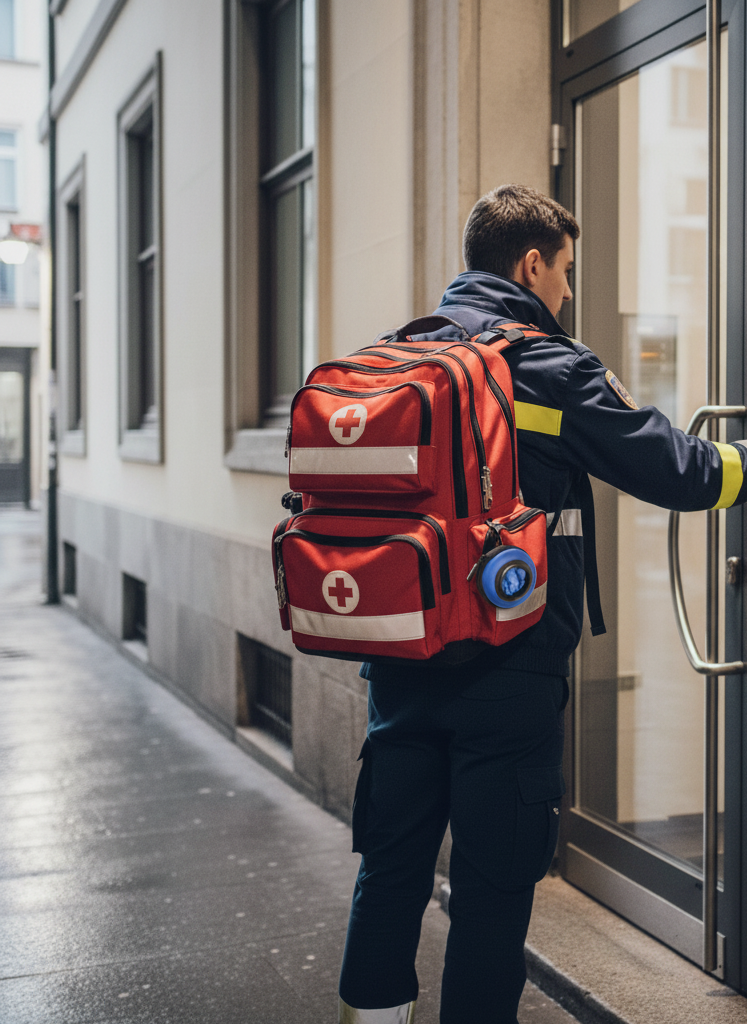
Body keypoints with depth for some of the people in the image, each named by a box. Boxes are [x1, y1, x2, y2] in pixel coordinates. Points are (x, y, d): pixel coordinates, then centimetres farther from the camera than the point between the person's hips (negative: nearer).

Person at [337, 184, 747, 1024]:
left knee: (390, 868, 15)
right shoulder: (550, 367, -9)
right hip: (509, 670, -6)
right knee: (493, 883, 6)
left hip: (401, 663, 6)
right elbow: (673, 470, -7)